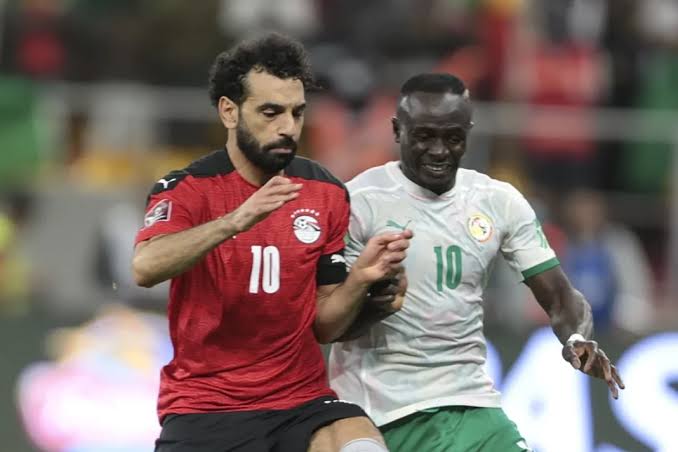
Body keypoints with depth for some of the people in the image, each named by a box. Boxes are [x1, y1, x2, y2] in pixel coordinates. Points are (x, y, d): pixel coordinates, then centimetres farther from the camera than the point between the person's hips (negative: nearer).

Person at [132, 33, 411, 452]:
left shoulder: (328, 194, 6)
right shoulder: (186, 189, -4)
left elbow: (323, 326, 11)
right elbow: (145, 268, -25)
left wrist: (361, 278, -9)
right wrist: (235, 221, -37)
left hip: (302, 401, 2)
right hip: (204, 407, -2)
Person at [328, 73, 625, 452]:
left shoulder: (500, 202, 4)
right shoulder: (358, 202, -8)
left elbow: (560, 297, 4)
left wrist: (578, 338, -18)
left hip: (471, 402, 4)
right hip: (381, 415, -4)